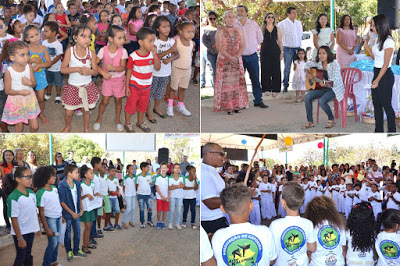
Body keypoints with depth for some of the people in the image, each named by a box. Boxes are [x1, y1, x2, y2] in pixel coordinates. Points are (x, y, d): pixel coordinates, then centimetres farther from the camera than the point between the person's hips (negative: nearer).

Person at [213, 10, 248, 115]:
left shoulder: (239, 31, 9)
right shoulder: (220, 31, -3)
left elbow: (242, 46, 5)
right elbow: (219, 48, -10)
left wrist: (237, 56, -13)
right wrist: (230, 57, -18)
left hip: (237, 60, 4)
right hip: (224, 61, -4)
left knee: (237, 81, 2)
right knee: (226, 82, -6)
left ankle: (237, 105, 7)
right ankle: (228, 107, -2)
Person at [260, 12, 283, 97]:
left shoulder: (277, 29, 9)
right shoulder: (262, 28, 5)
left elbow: (280, 41, 11)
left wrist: (281, 52, 5)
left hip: (275, 50, 1)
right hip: (265, 51, -1)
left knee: (276, 70, -2)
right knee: (266, 70, -3)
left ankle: (274, 89, 4)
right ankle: (267, 89, 5)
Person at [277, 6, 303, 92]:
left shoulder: (299, 23, 11)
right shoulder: (282, 24, -6)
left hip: (298, 48, 4)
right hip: (288, 49, -4)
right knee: (287, 68, -2)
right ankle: (285, 86, 7)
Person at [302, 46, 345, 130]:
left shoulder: (334, 64, -17)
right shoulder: (318, 63, 2)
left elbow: (335, 79, -28)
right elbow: (307, 64, 19)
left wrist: (325, 84, -46)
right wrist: (308, 73, 0)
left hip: (335, 88, -7)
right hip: (323, 88, 7)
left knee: (322, 101, -31)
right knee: (307, 97, -14)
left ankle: (331, 120, -5)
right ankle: (310, 122, -6)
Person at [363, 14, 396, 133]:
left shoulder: (388, 42, -18)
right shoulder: (378, 40, 8)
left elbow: (386, 64, -18)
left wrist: (377, 80, -20)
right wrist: (365, 45, 9)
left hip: (385, 75, -9)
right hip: (377, 73, 9)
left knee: (386, 105, 0)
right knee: (376, 104, 13)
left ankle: (391, 130, 12)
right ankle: (379, 130, 23)